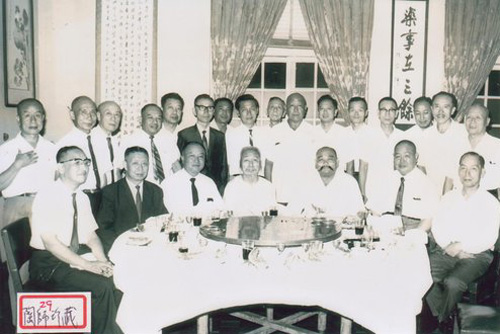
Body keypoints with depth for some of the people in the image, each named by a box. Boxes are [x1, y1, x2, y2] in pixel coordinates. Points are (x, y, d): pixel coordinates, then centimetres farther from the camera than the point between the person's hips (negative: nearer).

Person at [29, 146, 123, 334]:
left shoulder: (83, 198, 9)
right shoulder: (47, 196, -15)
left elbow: (91, 235, 10)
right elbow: (50, 242, -20)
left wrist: (102, 260, -10)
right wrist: (87, 265, -24)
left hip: (78, 255, 7)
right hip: (49, 263, -7)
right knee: (102, 287, -25)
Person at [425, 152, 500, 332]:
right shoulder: (449, 197, 13)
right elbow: (437, 226, 6)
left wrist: (461, 246, -11)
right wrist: (451, 249, -8)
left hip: (476, 256, -4)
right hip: (445, 251, 4)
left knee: (453, 282, -31)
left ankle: (440, 320, -1)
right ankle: (444, 321, -5)